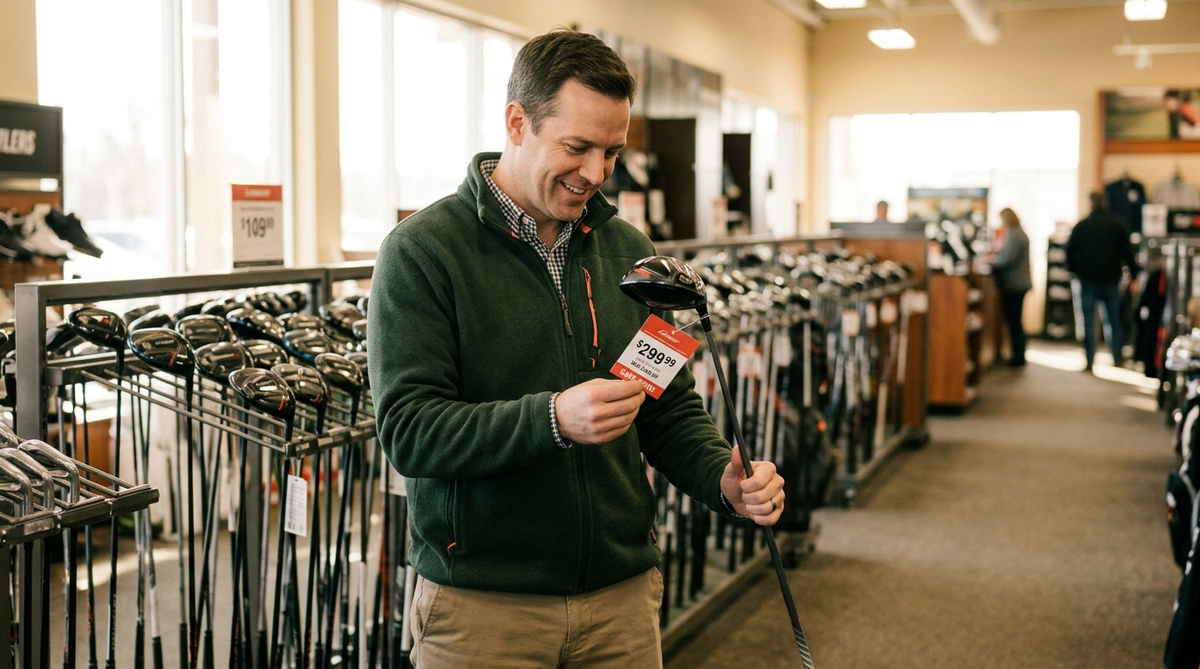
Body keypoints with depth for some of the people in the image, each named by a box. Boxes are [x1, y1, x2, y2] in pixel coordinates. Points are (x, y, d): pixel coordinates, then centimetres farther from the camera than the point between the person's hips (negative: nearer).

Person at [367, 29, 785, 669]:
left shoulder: (629, 250, 7)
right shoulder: (422, 250, -10)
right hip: (482, 604, -4)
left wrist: (725, 479, -9)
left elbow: (671, 410, 11)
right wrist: (553, 419, -30)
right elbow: (409, 430, -17)